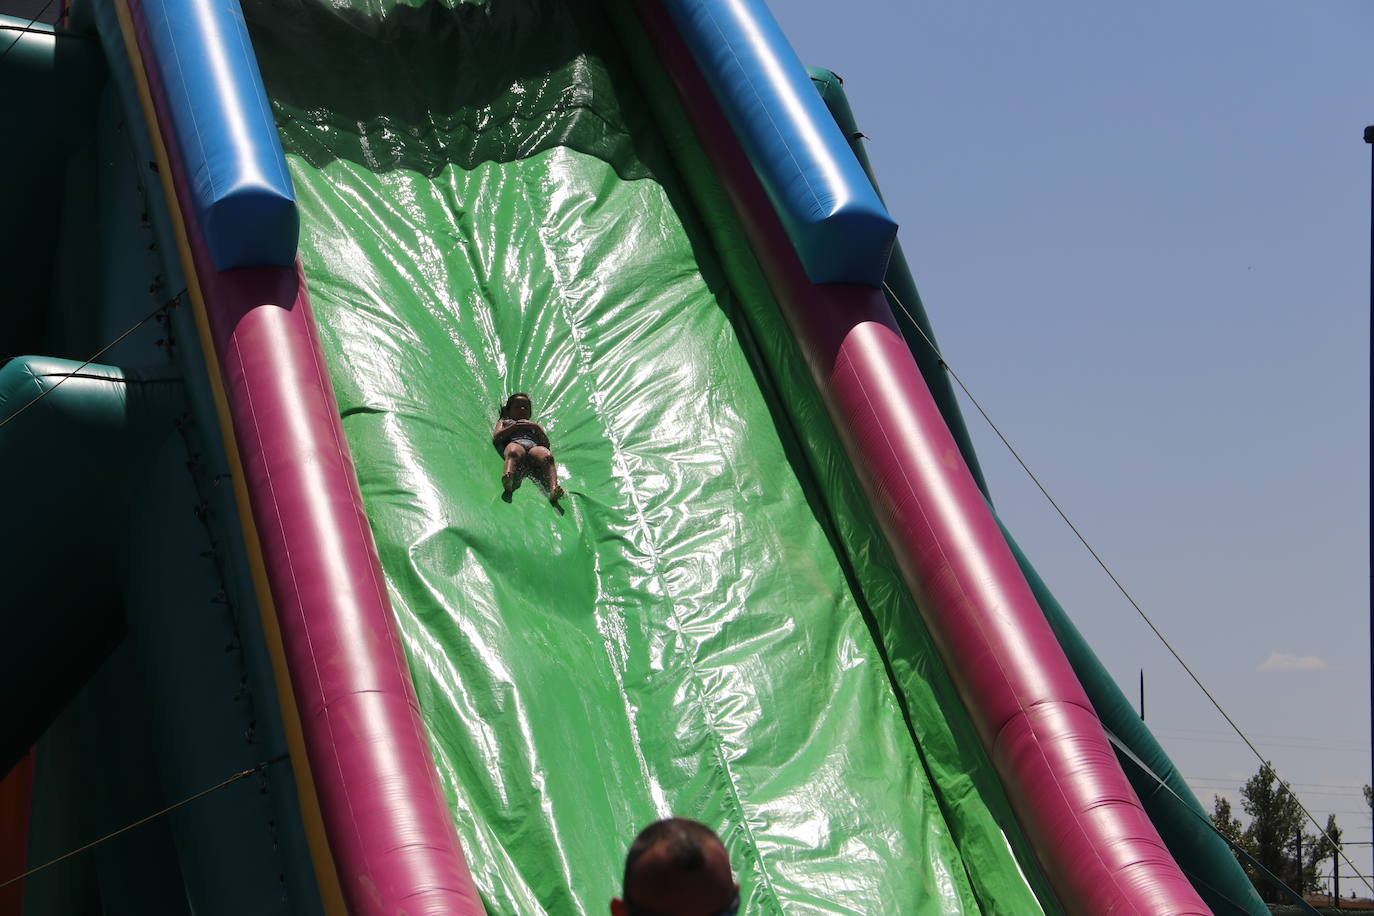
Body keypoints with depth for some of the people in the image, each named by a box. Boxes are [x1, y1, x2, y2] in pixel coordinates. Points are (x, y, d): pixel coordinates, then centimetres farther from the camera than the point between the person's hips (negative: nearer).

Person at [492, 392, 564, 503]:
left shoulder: (535, 425, 43)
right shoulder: (504, 422, 41)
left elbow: (546, 443, 25)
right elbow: (496, 438, 17)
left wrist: (536, 427, 12)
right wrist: (515, 426, 11)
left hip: (534, 447, 2)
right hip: (514, 443, -2)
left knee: (547, 455, -36)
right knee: (514, 452, -41)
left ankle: (553, 490, -61)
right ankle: (507, 482, -73)